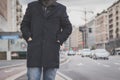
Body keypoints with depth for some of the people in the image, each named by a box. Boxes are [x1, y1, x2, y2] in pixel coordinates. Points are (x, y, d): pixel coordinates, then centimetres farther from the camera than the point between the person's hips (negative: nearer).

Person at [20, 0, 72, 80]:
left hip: (52, 52, 0)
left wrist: (59, 40, -1)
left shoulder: (61, 9, 8)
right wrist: (28, 37, 0)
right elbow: (24, 25, 16)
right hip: (34, 51, 0)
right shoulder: (32, 6, 11)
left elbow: (68, 27, 13)